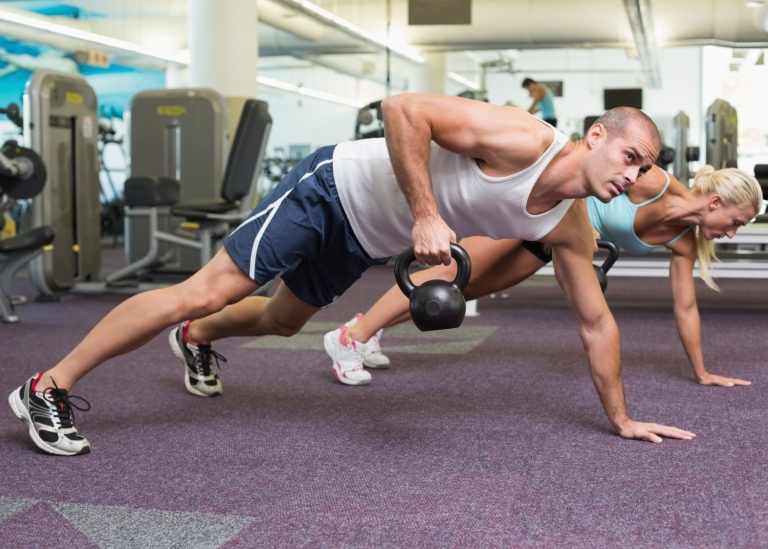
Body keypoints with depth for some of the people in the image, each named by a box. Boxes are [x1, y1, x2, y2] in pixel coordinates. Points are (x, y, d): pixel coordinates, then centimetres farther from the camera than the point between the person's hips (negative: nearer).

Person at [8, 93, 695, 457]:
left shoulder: (569, 226, -4)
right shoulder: (521, 138, -28)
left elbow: (597, 320, 6)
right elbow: (402, 108, -32)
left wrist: (621, 417, 9)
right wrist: (425, 216, -34)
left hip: (367, 242, 8)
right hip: (334, 187, -8)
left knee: (282, 318, 24)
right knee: (208, 290, -9)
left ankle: (197, 338, 56)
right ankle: (48, 387, 0)